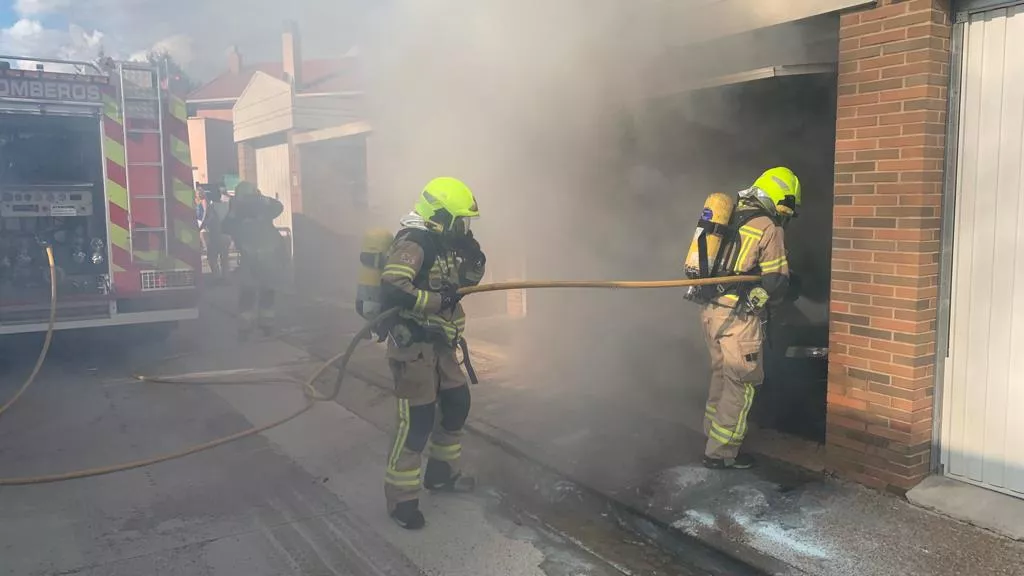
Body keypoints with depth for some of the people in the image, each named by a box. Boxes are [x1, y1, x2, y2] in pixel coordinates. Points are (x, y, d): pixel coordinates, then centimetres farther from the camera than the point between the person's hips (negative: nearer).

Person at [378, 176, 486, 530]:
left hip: (437, 343, 10)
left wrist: (471, 252, -2)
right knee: (417, 420, -7)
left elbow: (470, 278, 17)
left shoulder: (442, 243, 10)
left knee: (457, 404, 17)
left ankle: (441, 473, 34)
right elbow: (392, 289, -33)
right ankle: (401, 498, 7)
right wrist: (438, 300, -27)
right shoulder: (413, 243, -20)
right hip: (411, 345, -10)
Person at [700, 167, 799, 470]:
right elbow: (775, 282, -9)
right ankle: (720, 453, 8)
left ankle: (714, 436, 30)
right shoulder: (769, 228, -9)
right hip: (739, 317, -8)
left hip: (711, 310, 8)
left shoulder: (732, 219, 14)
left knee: (721, 377, 20)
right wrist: (763, 300, 10)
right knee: (741, 384, 2)